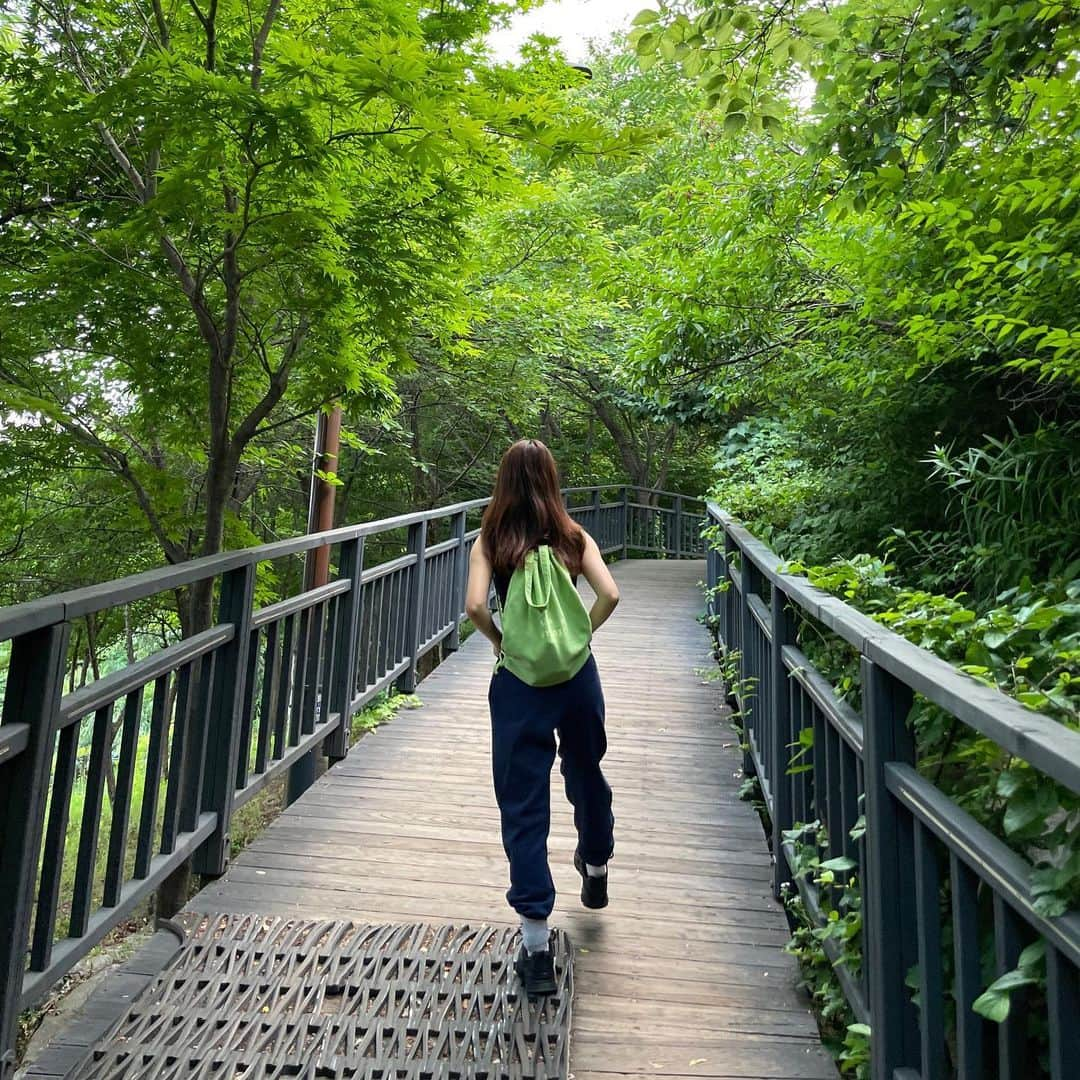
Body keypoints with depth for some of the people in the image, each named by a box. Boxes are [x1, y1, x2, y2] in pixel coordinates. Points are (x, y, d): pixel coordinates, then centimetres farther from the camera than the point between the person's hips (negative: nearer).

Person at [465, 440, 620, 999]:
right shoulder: (573, 536, 2)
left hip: (518, 679, -2)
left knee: (523, 805, 5)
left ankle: (537, 948, 8)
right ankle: (596, 871, 52)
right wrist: (583, 633, 7)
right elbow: (609, 595, -9)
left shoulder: (491, 540, -2)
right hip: (577, 673, 3)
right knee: (587, 775, 26)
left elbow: (474, 605, -14)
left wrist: (497, 640, 3)